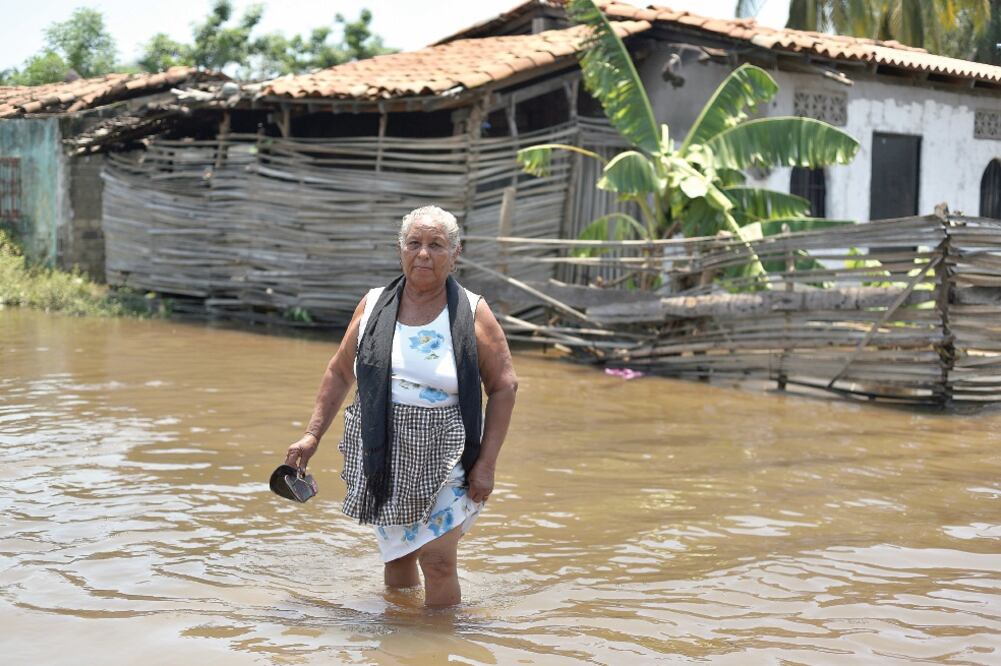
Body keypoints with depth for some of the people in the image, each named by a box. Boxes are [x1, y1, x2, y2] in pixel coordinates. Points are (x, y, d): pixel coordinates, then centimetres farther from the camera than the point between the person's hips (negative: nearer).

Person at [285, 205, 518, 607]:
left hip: (445, 462, -3)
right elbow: (339, 373, 13)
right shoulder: (373, 306, 4)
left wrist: (486, 464, -7)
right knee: (397, 556, 10)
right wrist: (313, 435, 7)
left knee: (438, 559, -10)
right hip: (383, 458, 3)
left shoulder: (473, 314, -4)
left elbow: (504, 387, -2)